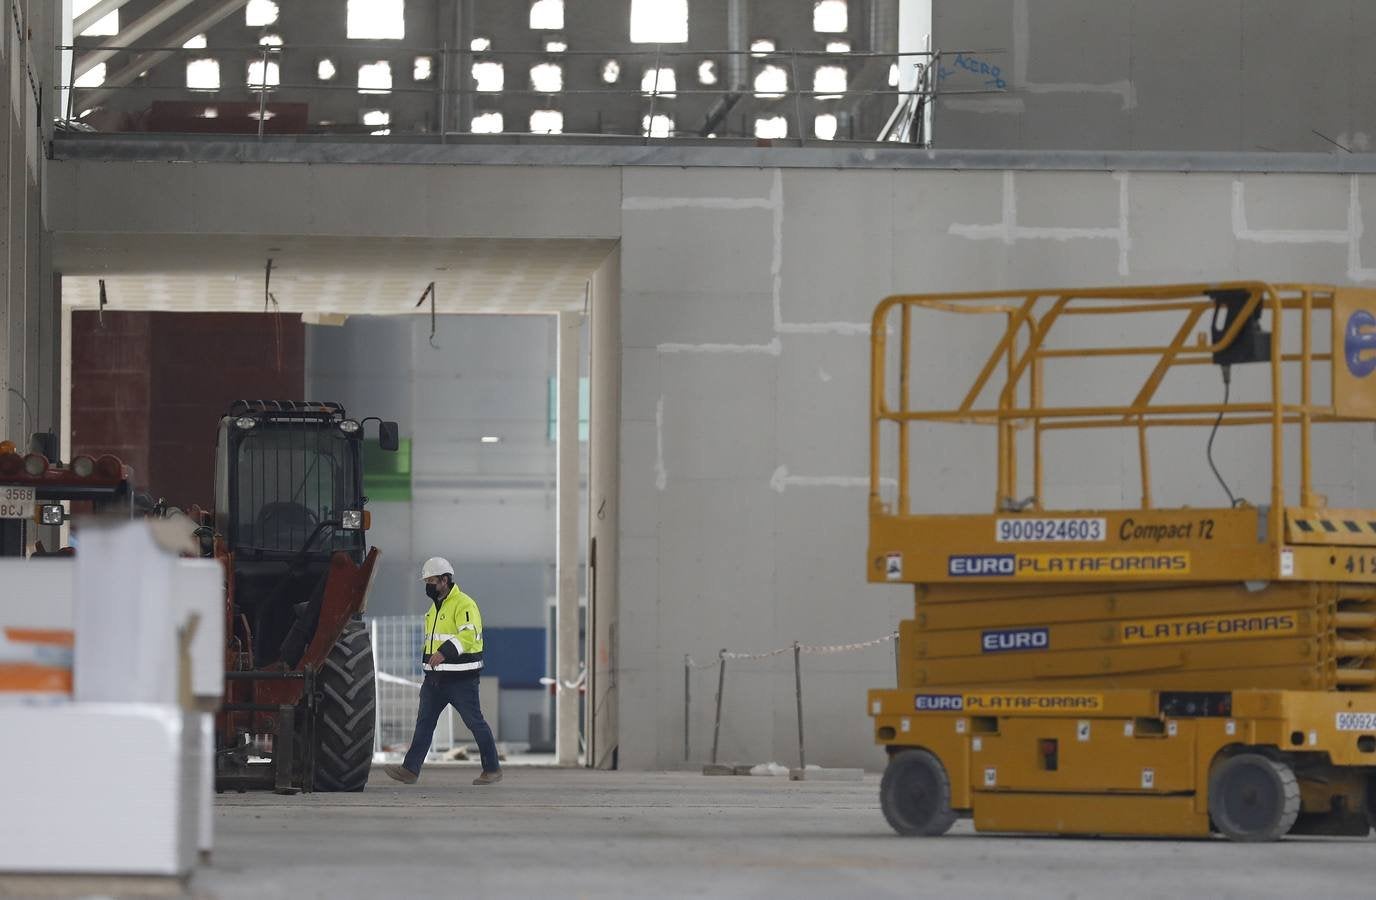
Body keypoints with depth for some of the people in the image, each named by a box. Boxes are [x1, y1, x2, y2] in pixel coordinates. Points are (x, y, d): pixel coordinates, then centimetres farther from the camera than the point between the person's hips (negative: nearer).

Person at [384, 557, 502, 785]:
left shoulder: (464, 604, -14)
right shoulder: (435, 606, 16)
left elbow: (468, 635, -29)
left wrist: (445, 652, -41)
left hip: (461, 680, -8)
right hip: (436, 677, 8)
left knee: (475, 722, 0)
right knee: (424, 722, 0)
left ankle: (492, 770, 11)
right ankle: (410, 770, -4)